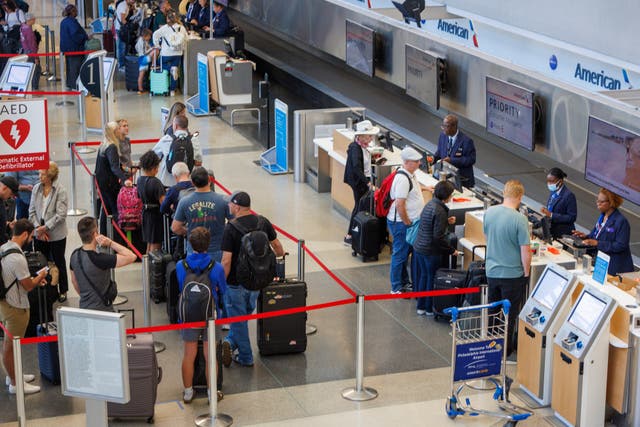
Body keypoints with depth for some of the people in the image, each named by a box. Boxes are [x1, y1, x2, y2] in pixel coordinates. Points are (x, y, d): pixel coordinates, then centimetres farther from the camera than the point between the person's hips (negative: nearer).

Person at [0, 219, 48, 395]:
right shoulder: (17, 258, -29)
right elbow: (28, 286, -20)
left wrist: (35, 280, 12)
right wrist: (40, 276, -1)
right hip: (15, 307, -9)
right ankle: (15, 384, 17)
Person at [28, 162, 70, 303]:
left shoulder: (60, 190, -13)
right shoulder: (36, 188, 0)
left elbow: (61, 215, -16)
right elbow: (32, 211, 2)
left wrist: (45, 227, -17)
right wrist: (38, 228, -10)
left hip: (56, 234, -4)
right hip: (39, 234, 4)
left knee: (59, 262, 10)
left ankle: (62, 291, 25)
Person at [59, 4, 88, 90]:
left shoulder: (63, 22, 11)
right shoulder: (72, 21, -18)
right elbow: (75, 35, -26)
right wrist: (86, 37, -19)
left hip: (66, 48, 10)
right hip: (75, 48, -10)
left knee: (69, 66, 15)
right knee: (76, 67, -5)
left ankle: (69, 84, 21)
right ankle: (75, 86, -5)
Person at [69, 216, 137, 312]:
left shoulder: (75, 255, 0)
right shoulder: (99, 259, -23)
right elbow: (131, 257, -22)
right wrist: (110, 243, -18)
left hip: (84, 308, 8)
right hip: (102, 310, -8)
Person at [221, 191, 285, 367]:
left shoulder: (230, 229, -20)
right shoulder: (263, 222, -4)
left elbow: (226, 261, -21)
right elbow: (277, 245, 9)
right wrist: (280, 254, 32)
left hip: (236, 282, -5)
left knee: (238, 319, 10)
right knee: (246, 314, 26)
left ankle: (245, 357, 18)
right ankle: (231, 342, 21)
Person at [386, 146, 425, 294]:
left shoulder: (410, 175, 8)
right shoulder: (403, 179, -24)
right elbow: (399, 205, -26)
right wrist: (407, 223, -19)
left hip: (408, 221, 10)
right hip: (401, 222, -10)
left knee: (405, 253, 21)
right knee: (400, 254, 0)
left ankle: (405, 282, 34)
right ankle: (396, 288, 10)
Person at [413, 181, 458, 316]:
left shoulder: (430, 204, 5)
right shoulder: (440, 211, -22)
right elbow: (438, 237, -23)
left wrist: (447, 221, 15)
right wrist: (451, 250, -14)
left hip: (419, 247, 9)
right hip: (431, 251, -9)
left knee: (423, 276, 18)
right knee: (432, 278, 6)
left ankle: (421, 307, 27)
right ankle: (430, 308, 17)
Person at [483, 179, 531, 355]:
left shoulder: (489, 212, -6)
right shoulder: (519, 219, -23)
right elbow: (525, 251, -20)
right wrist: (526, 273, -5)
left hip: (492, 271, 5)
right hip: (513, 273, -5)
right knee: (509, 313, 10)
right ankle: (505, 348, 20)